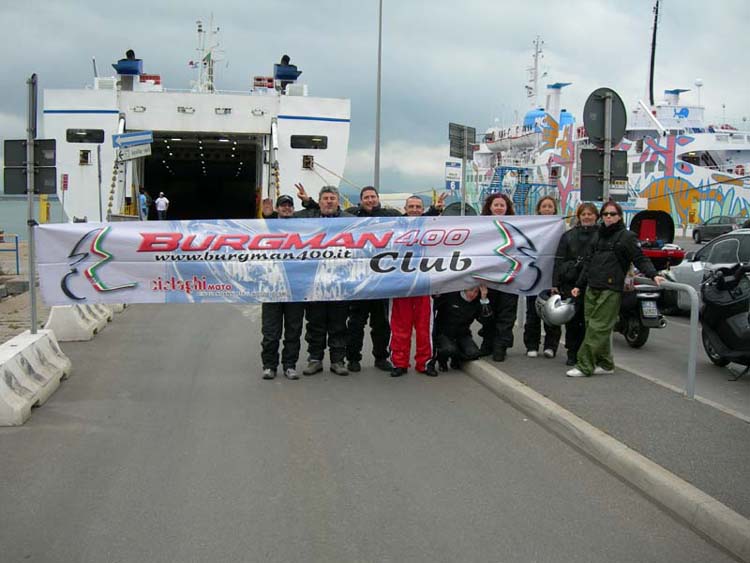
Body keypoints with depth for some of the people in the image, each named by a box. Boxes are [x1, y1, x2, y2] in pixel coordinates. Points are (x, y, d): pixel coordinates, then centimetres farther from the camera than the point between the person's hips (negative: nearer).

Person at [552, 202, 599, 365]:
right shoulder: (568, 236, 10)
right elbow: (559, 260, 8)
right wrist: (555, 284, 1)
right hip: (571, 283, 2)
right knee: (572, 319, 4)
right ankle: (572, 353, 13)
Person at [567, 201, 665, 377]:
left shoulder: (627, 237, 0)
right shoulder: (599, 236, 20)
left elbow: (640, 259, -5)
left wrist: (653, 275, -21)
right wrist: (579, 285, 22)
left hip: (610, 290, -7)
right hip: (592, 289, 7)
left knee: (598, 328, -8)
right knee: (592, 326, 6)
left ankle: (584, 366, -8)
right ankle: (605, 364, 15)